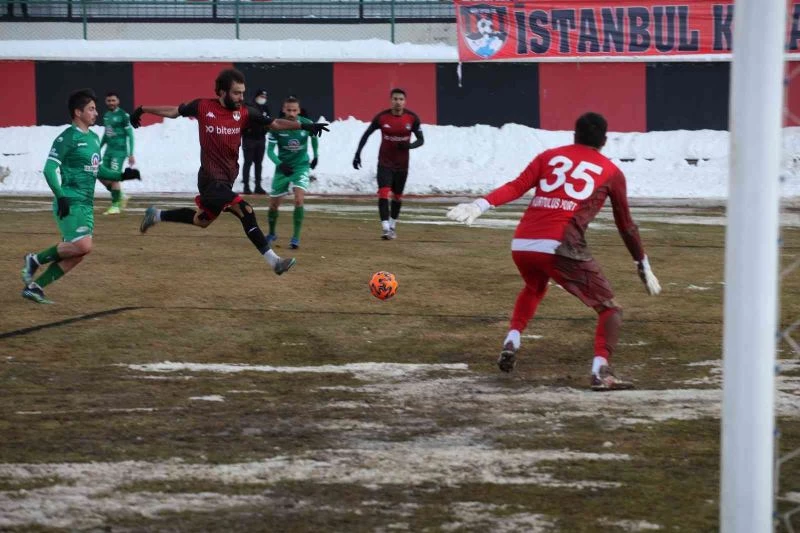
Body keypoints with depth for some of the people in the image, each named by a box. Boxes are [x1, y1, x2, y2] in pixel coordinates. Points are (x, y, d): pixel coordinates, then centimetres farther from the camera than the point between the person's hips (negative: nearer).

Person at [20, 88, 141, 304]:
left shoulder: (93, 138, 17)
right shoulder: (67, 138, -10)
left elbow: (98, 170, 26)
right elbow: (50, 169, -15)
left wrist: (121, 176, 12)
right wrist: (60, 196, -24)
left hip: (86, 204, 9)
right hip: (71, 203, -9)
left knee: (76, 254, 4)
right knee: (83, 245, -22)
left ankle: (34, 286, 11)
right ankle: (35, 260, -4)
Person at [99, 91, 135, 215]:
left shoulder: (123, 115, -9)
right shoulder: (106, 115, 13)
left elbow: (130, 135, -9)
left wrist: (131, 154, -12)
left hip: (119, 150, -8)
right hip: (109, 150, 8)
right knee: (103, 177, 5)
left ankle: (115, 205, -1)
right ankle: (120, 196, 23)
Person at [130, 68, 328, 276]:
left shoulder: (244, 113, -1)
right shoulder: (203, 107, -8)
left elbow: (275, 124, -1)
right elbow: (174, 111, 7)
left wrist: (304, 126, -11)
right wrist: (143, 109, 15)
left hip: (227, 180, 6)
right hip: (211, 179, -6)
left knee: (202, 220, 21)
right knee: (245, 211, -19)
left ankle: (157, 215, 40)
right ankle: (273, 260, -17)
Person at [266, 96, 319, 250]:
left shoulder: (306, 124, -14)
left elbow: (314, 137, 9)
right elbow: (270, 150, -12)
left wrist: (316, 156, 17)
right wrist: (279, 164, -28)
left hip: (301, 166, -1)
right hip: (283, 167, 1)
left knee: (299, 200, -21)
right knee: (274, 204, 8)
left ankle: (296, 237, -12)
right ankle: (271, 234, 34)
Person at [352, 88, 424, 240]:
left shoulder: (412, 118, -7)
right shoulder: (382, 117, -9)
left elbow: (421, 140, 0)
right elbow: (366, 134, 3)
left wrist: (409, 145, -21)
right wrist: (357, 154, -2)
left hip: (402, 164, 2)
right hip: (385, 163, -2)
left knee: (397, 196, 13)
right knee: (383, 193, -18)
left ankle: (393, 226, 31)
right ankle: (385, 228, -22)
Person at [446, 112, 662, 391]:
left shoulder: (549, 156, 20)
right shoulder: (611, 172, 15)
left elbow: (516, 187, 3)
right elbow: (626, 225, 19)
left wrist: (481, 205, -6)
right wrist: (643, 265, 29)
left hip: (521, 245, 4)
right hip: (562, 247, -4)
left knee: (534, 288, 37)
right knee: (609, 307, 5)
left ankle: (512, 342, 20)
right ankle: (601, 369, -17)